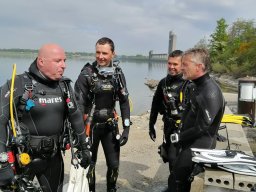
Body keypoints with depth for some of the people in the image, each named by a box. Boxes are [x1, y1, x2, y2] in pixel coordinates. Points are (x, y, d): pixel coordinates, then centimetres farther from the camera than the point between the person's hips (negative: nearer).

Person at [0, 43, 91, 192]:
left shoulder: (64, 85, 1)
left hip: (53, 156, 5)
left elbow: (76, 116, 11)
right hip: (23, 157, -4)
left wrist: (84, 147, 14)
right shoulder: (18, 85, -15)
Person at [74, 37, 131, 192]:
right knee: (89, 164, 7)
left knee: (114, 164, 9)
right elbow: (78, 104, -12)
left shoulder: (118, 73, 0)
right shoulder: (87, 74, -12)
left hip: (110, 125, 3)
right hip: (90, 125, -3)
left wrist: (126, 128, 0)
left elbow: (124, 102, 4)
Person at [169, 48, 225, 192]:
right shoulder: (194, 86, 5)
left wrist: (179, 137, -12)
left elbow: (202, 128, -23)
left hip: (199, 146, -9)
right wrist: (181, 132, 5)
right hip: (189, 142, 9)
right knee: (183, 180, 19)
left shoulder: (210, 92, -25)